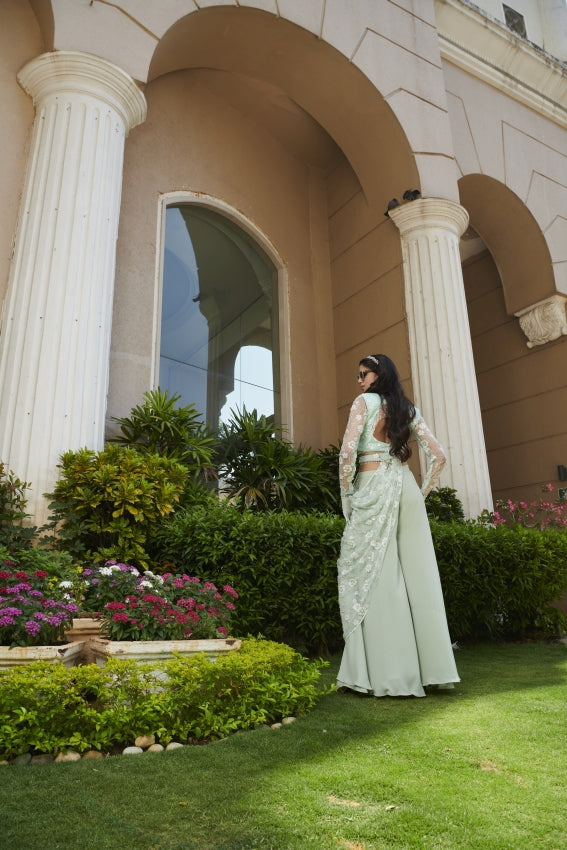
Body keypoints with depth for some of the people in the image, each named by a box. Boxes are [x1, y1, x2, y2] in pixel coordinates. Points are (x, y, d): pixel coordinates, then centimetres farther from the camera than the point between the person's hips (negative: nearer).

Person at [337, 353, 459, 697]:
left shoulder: (365, 401, 2)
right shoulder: (409, 408, 17)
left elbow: (348, 452, -11)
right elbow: (438, 456, 13)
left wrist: (346, 493, -1)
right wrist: (423, 492, 17)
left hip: (373, 488, -6)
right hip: (406, 487, 6)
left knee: (374, 577, -4)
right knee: (418, 576, 6)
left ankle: (389, 674, -2)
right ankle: (432, 665, 11)